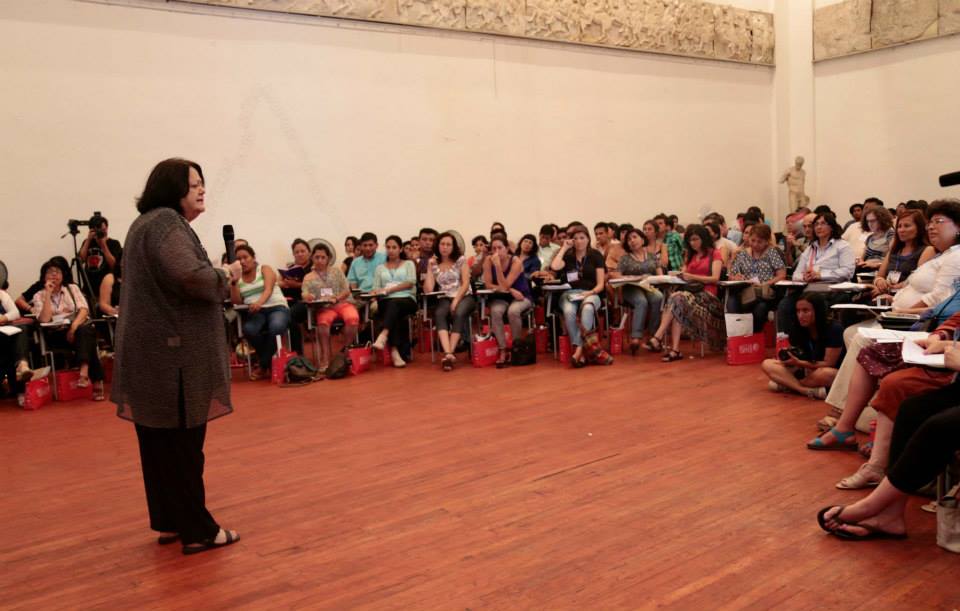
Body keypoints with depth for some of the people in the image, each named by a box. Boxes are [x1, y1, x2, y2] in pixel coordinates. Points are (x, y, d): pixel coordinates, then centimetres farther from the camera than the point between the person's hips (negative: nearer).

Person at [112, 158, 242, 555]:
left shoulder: (148, 223, 19)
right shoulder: (166, 223, -14)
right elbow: (189, 276, -29)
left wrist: (218, 276, 15)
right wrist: (225, 275, -11)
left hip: (153, 351, 10)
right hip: (173, 352, -10)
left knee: (162, 440, 14)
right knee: (182, 441, -3)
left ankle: (170, 522, 23)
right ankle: (197, 530, 5)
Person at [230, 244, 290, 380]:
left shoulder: (265, 269, 7)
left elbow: (268, 289, -11)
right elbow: (237, 301, 4)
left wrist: (259, 302, -32)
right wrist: (233, 282, -10)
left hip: (277, 307, -2)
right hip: (255, 312, 2)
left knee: (276, 327, -37)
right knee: (248, 330, -34)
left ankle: (263, 366, -17)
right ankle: (270, 363, -11)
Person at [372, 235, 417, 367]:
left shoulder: (408, 264, 19)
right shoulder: (380, 268, 26)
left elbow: (410, 283, 2)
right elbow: (376, 289, 15)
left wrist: (389, 289, -7)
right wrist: (377, 294, -11)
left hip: (407, 300, -1)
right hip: (387, 302, 1)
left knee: (394, 304, -38)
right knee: (394, 314, -35)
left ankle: (383, 336, -58)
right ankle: (395, 351, -47)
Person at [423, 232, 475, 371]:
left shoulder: (461, 260, 5)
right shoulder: (434, 265, 9)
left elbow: (465, 284, -3)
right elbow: (428, 290, -2)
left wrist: (456, 301, -16)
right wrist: (430, 268, -4)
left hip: (464, 297, -1)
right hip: (445, 299, 2)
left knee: (459, 313, -36)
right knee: (439, 314, -33)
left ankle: (451, 352, -35)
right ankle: (448, 353, -46)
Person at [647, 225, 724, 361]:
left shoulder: (715, 254, 9)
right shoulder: (690, 256, 27)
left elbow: (715, 278, -5)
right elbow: (684, 274, 17)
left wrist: (692, 276, -14)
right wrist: (679, 275, -7)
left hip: (707, 294, -5)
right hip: (691, 292, 5)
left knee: (677, 298, -33)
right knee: (678, 306, -32)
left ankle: (658, 338, -37)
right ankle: (675, 349, -41)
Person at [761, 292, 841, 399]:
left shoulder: (834, 329, -20)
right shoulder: (796, 328, -7)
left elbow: (828, 364, -21)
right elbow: (796, 357, 1)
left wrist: (799, 363, -31)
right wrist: (788, 358, -23)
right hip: (806, 369, 5)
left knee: (826, 374, -42)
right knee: (767, 364, -15)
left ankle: (786, 384, -18)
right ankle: (811, 391, -31)